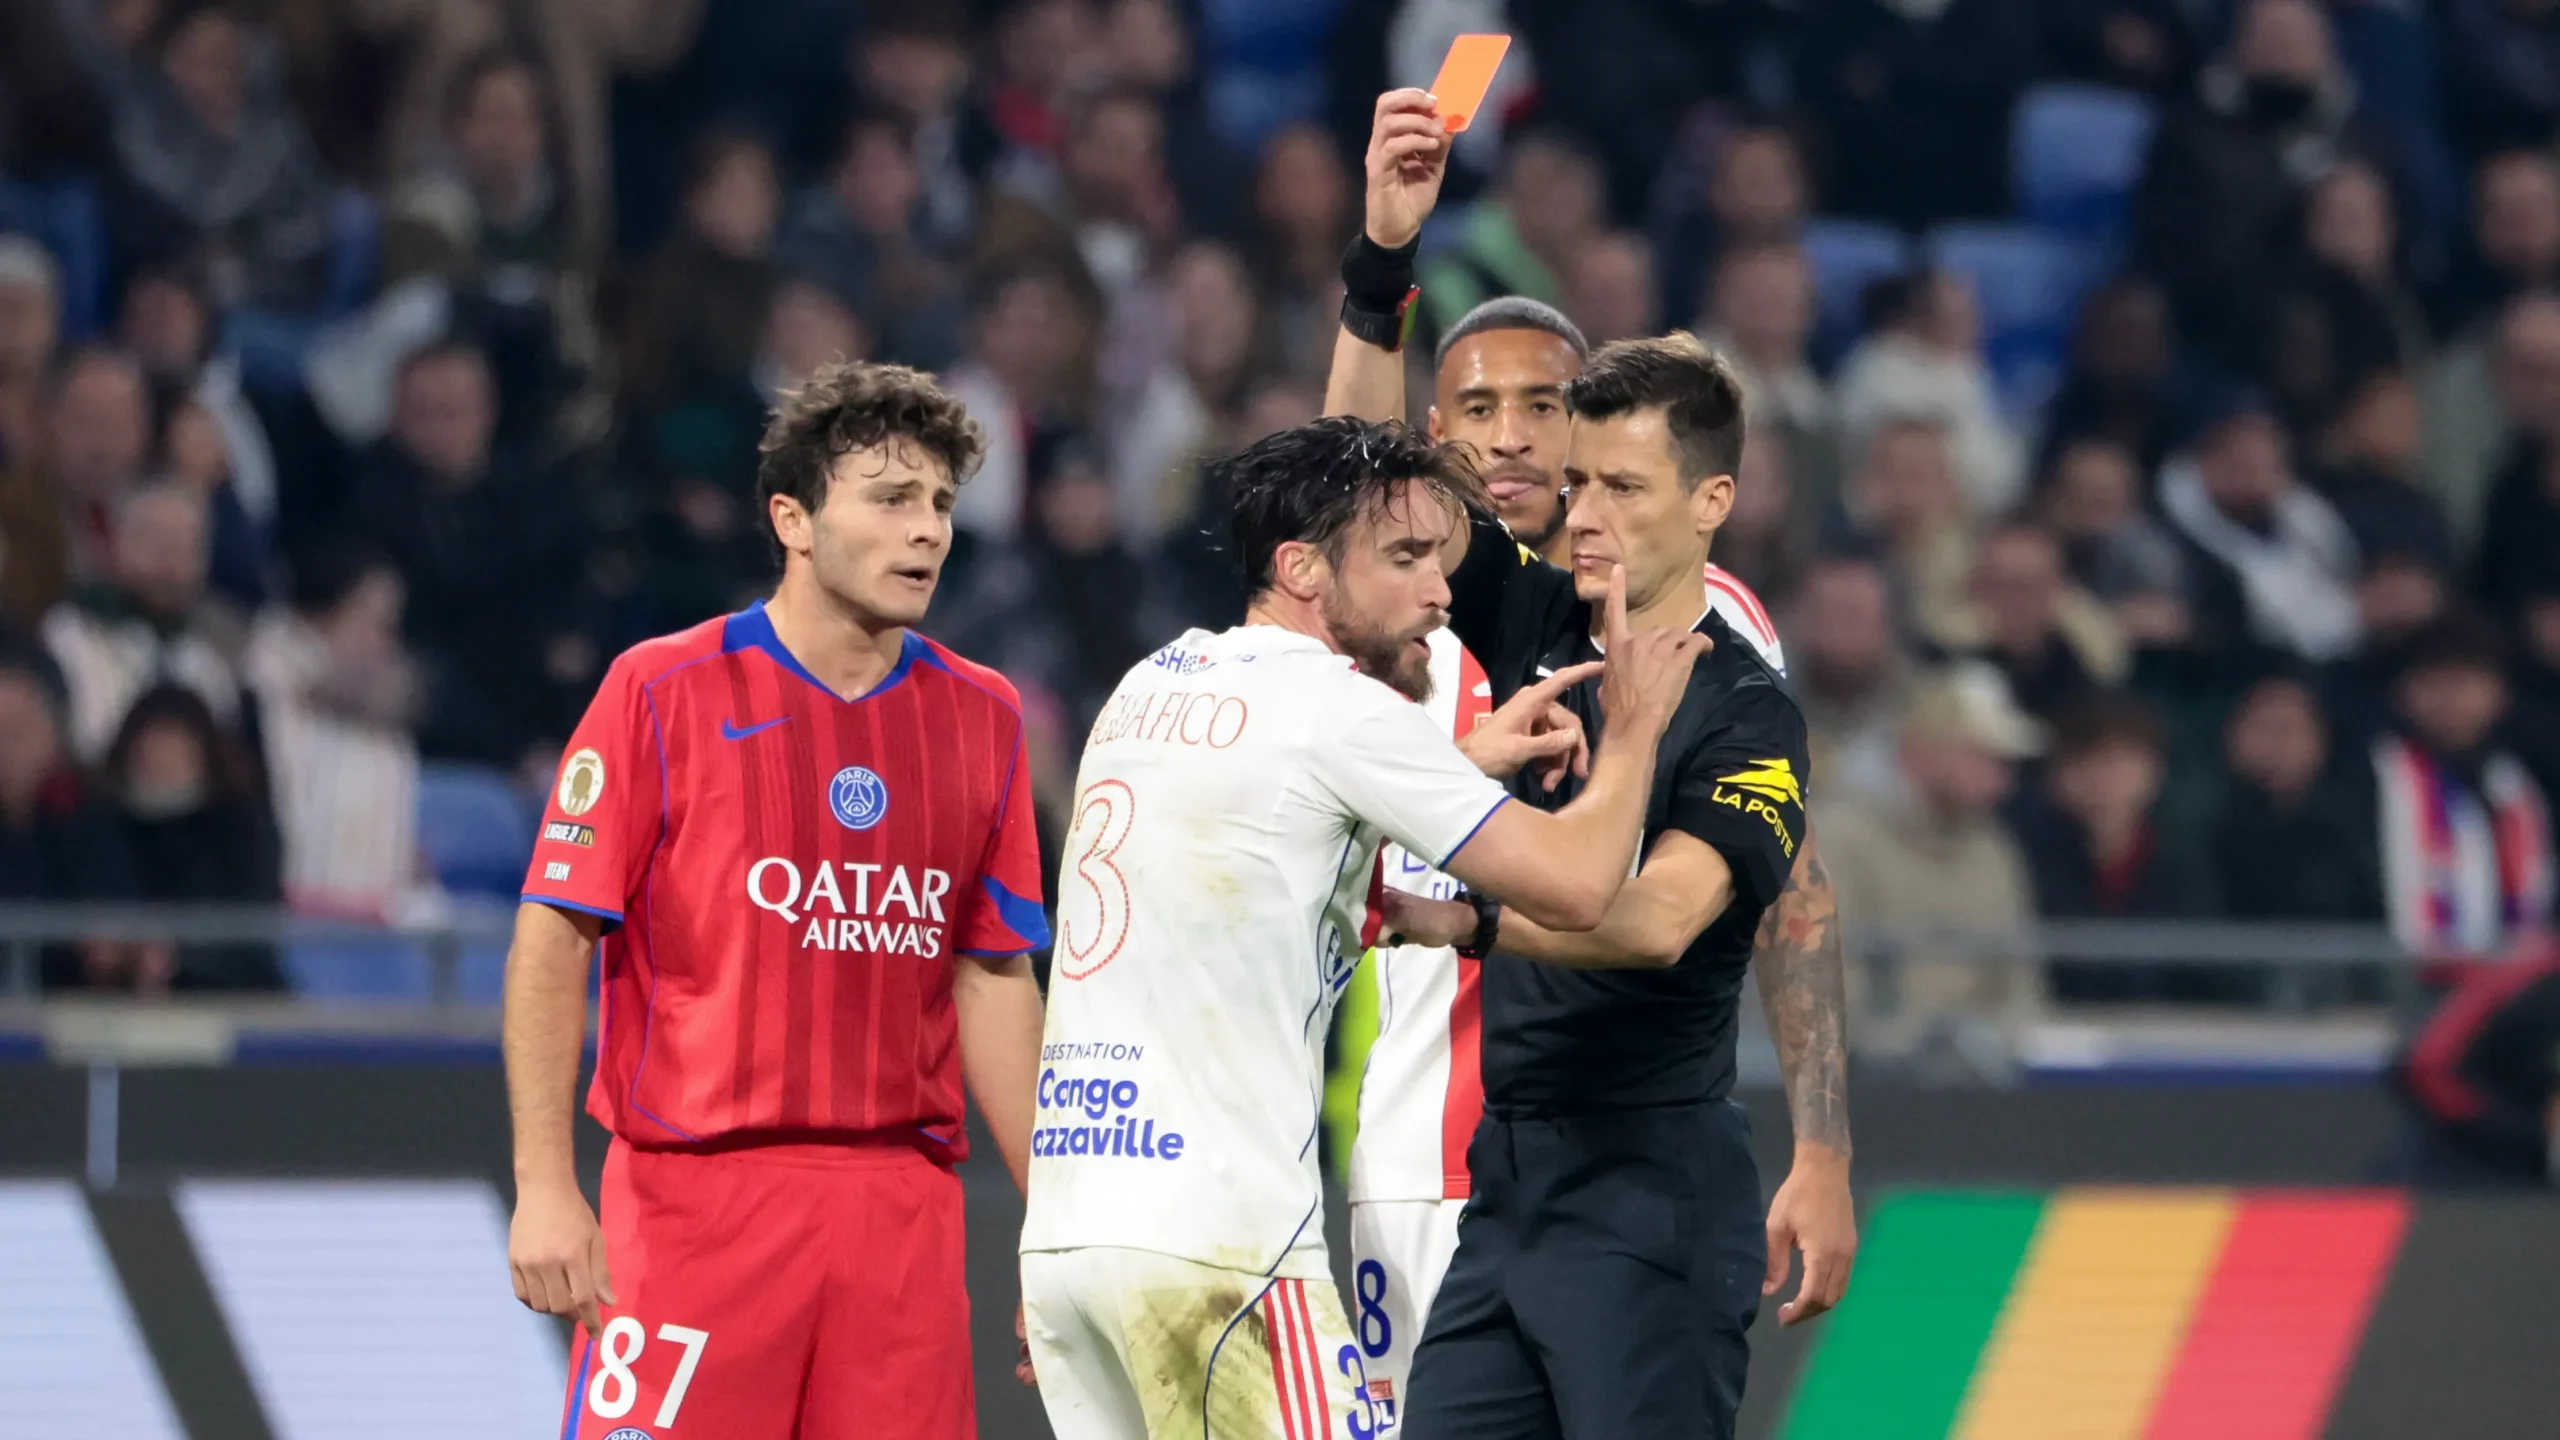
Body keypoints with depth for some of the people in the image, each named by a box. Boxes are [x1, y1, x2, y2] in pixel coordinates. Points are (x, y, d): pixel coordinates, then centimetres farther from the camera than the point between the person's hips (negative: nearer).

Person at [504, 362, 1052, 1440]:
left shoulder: (980, 718, 12)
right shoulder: (663, 692, -2)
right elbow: (551, 940, -2)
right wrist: (543, 1186, -10)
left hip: (903, 1206, 4)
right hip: (693, 1187, -4)